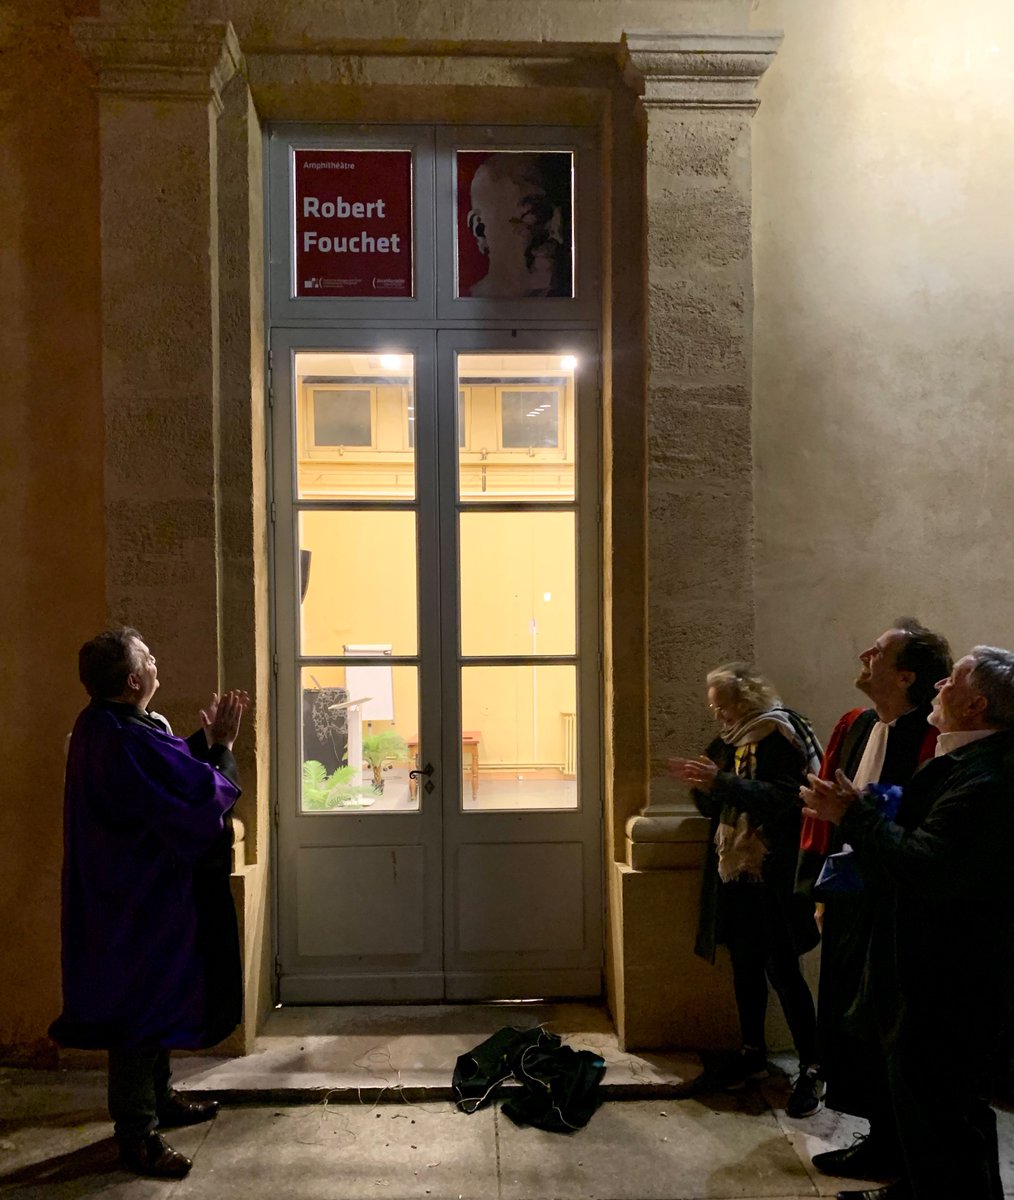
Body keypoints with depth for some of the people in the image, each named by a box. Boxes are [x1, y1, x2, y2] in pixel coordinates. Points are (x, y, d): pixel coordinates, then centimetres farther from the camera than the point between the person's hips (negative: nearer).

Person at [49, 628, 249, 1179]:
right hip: (142, 901, -11)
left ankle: (158, 1098, 38)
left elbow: (171, 773, 12)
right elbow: (204, 801, -25)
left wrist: (205, 740, 0)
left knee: (154, 1000, 22)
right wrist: (221, 746, -13)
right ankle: (137, 1133, 16)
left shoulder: (101, 727, 5)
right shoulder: (131, 743, -28)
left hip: (126, 892, 11)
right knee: (143, 1004, 2)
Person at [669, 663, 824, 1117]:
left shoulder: (780, 735, -12)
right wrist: (701, 783, -6)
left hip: (772, 877, -7)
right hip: (733, 871, 8)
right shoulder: (729, 742, 11)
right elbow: (714, 807, 15)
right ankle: (753, 1052, 29)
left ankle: (811, 1068, 9)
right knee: (744, 966, 15)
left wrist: (722, 782, -30)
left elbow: (783, 799, -25)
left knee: (782, 970, -3)